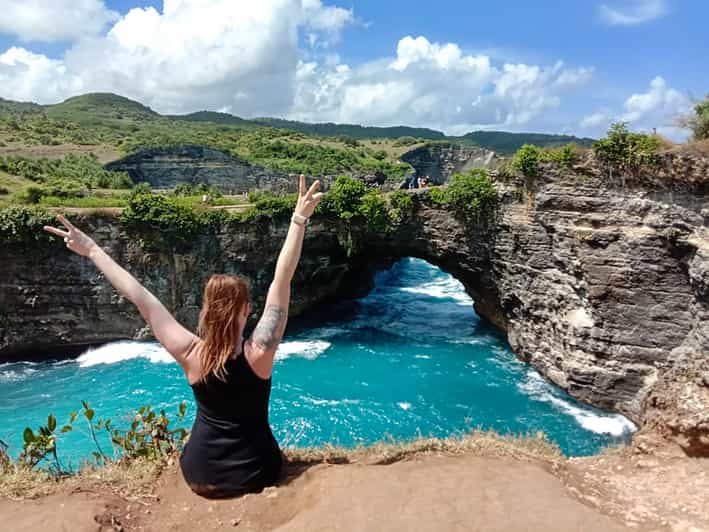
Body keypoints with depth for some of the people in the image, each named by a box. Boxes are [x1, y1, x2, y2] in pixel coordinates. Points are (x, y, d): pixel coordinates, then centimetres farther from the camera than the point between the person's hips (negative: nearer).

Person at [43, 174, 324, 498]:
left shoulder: (190, 355, -19)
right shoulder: (259, 353, -24)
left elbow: (140, 298, -15)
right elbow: (282, 281, -27)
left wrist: (91, 250, -9)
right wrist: (299, 219, -27)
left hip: (200, 476, 2)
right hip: (255, 474, -1)